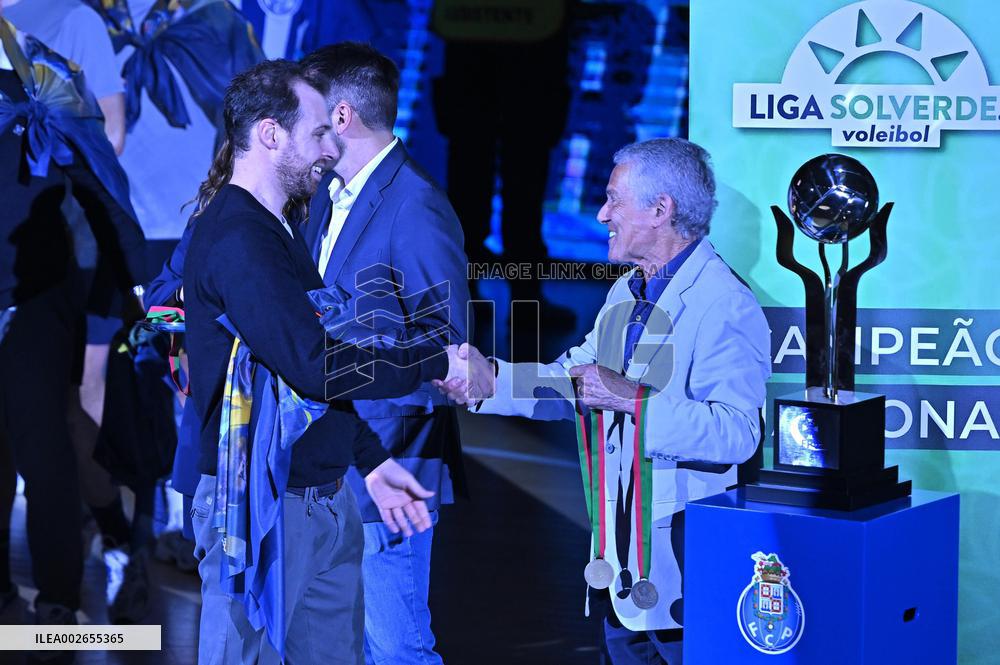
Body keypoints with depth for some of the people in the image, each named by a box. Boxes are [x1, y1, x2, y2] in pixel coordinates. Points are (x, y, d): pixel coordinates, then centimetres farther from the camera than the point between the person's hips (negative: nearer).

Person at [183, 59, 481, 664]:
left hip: (327, 498, 10)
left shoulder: (277, 230, 15)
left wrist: (373, 462, 19)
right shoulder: (235, 238, -18)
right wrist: (437, 363, -15)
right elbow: (316, 365, -26)